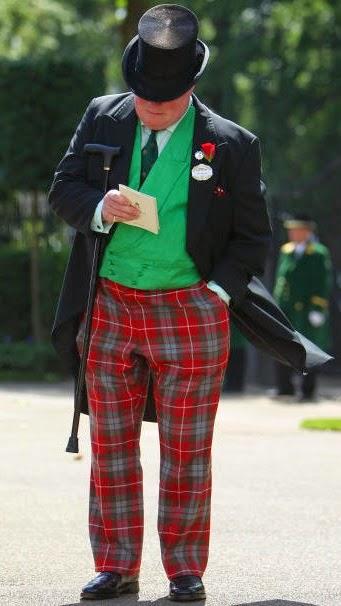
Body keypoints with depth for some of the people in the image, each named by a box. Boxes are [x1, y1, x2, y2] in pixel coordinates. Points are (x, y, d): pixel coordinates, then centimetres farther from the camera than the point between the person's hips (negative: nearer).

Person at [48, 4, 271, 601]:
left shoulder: (231, 145, -3)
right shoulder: (102, 118, 3)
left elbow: (252, 233, 4)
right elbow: (62, 189, 8)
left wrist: (217, 293, -7)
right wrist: (100, 208, -14)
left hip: (190, 313, -2)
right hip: (110, 307, 3)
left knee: (187, 451, 2)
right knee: (111, 446, 6)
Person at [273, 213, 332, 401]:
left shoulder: (319, 254, -5)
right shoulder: (286, 251, 12)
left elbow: (323, 285, -8)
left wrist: (318, 309, -13)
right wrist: (277, 304, 13)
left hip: (307, 311, -5)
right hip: (285, 311, 5)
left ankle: (307, 390, 10)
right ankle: (284, 387, 15)